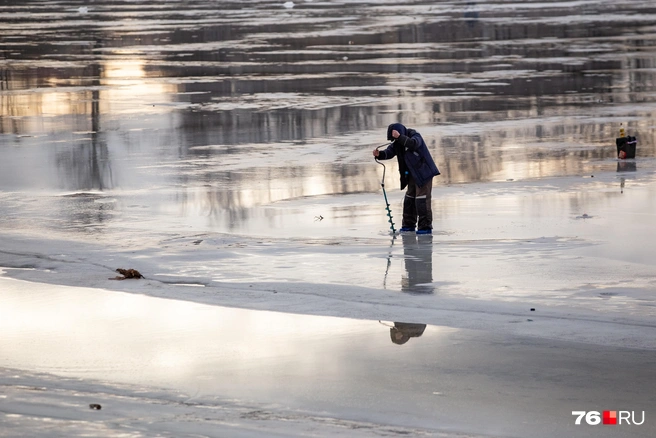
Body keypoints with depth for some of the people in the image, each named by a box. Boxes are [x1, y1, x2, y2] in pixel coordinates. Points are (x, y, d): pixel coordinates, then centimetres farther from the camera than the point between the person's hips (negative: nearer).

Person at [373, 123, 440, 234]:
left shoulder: (415, 136, -16)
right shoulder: (398, 143, 5)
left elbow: (413, 144, -38)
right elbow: (389, 152, -1)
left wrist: (399, 137, -42)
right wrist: (379, 154, -20)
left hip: (424, 173, -9)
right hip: (413, 175, 9)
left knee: (421, 200, -12)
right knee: (409, 199, 15)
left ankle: (425, 226, -9)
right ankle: (408, 224, 25)